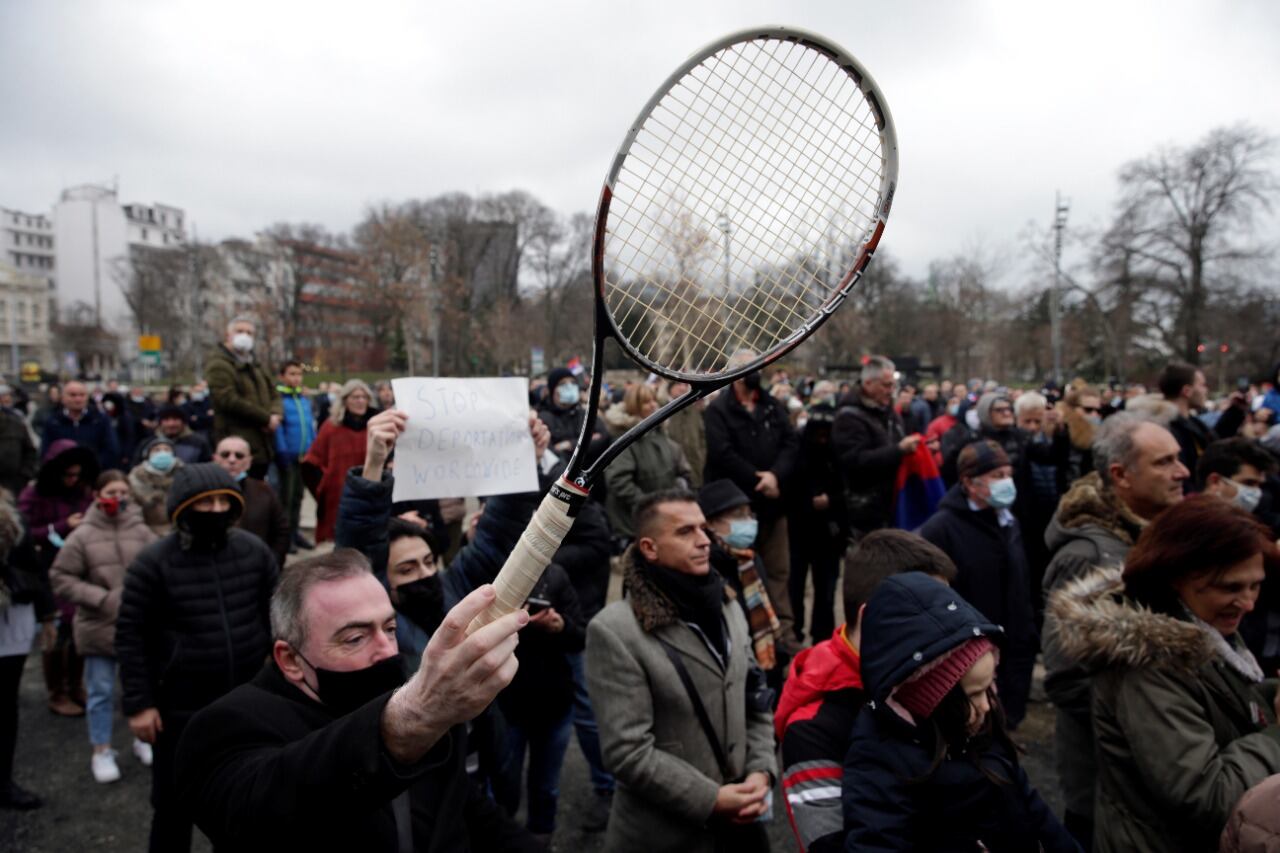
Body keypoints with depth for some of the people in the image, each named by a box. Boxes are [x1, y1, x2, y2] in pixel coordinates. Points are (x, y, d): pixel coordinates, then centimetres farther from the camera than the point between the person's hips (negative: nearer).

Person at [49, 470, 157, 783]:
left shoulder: (142, 532, -6)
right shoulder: (82, 535, -8)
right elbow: (61, 578, -5)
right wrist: (100, 598, -13)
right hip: (99, 627, -1)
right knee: (101, 691, 11)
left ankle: (144, 739, 34)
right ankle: (101, 751, 26)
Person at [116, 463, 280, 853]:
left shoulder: (255, 552, -3)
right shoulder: (154, 562, -11)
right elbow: (130, 634, -8)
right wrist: (139, 703, -9)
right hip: (180, 707, -3)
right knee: (174, 802, 11)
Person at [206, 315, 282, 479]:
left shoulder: (253, 365, 23)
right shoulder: (219, 364, -6)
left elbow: (273, 393, 21)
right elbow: (229, 400, -17)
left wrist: (276, 414, -3)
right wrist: (266, 418, -15)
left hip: (261, 446, 9)